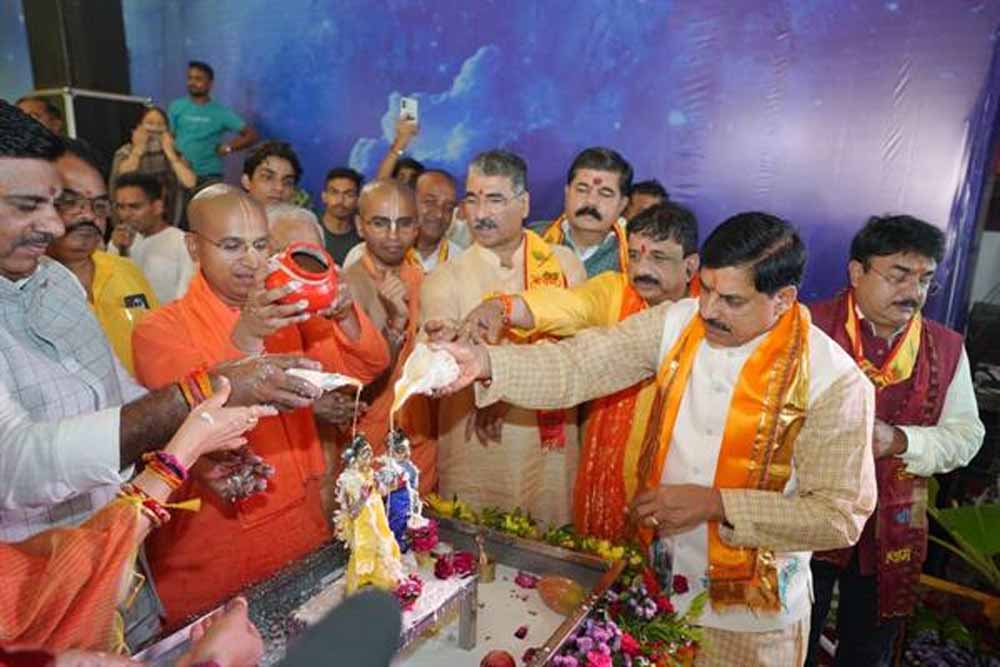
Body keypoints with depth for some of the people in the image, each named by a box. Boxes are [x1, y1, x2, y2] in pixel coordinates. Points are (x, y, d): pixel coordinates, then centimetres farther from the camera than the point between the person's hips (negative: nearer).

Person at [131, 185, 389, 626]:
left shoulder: (285, 312, 3)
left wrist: (344, 315, -22)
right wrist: (245, 338, -35)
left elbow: (366, 368, -3)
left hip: (304, 521, 4)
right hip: (213, 544, -4)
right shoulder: (159, 330, -9)